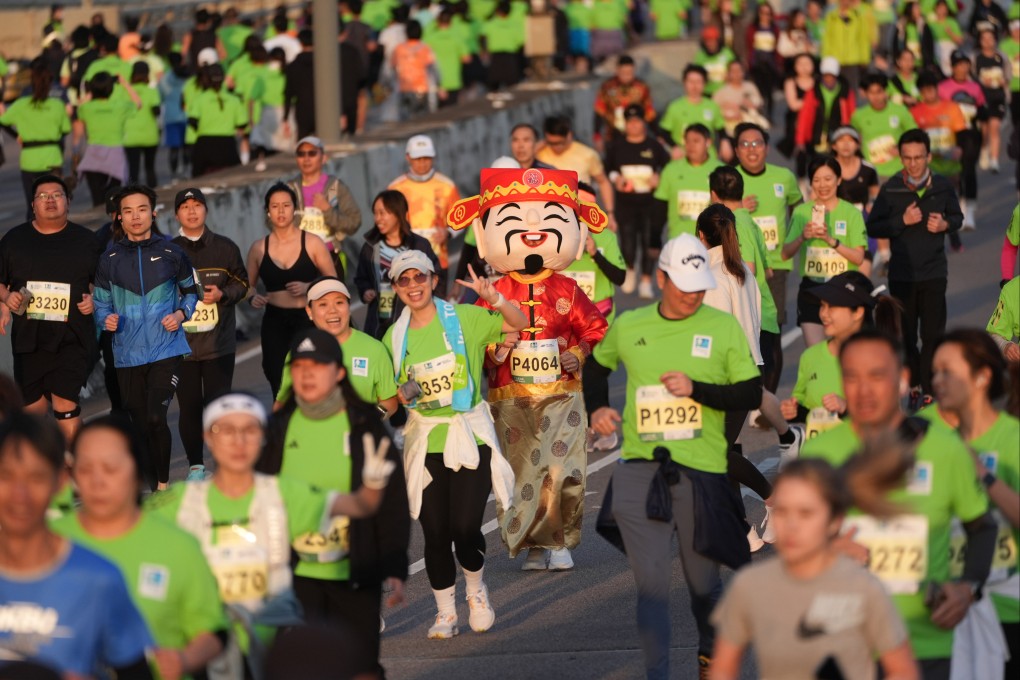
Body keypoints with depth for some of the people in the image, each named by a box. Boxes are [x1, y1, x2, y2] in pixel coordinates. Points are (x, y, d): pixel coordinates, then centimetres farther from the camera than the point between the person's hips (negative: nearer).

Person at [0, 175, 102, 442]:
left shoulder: (86, 240, 7)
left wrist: (93, 300, -6)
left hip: (72, 338, -2)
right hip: (28, 338, 2)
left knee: (65, 403, -15)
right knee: (33, 408, 5)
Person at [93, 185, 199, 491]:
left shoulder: (171, 254, 1)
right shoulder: (110, 259, 4)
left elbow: (190, 292, 13)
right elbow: (101, 303, 8)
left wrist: (181, 314, -6)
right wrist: (107, 320, -13)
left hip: (166, 349, -3)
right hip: (127, 354, 3)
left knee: (156, 418, -18)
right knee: (141, 425, 8)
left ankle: (163, 483, -5)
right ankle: (151, 487, 20)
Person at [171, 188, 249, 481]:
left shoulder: (225, 248, 5)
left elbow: (241, 282, 10)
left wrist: (222, 294, -9)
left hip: (219, 343, 0)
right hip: (181, 344, 0)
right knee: (189, 407, 1)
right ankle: (195, 465, 12)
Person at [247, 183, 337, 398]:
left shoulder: (312, 244, -1)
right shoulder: (259, 249, 6)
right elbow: (249, 285, 17)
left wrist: (308, 287, -13)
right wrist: (253, 297, -4)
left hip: (307, 319, -3)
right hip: (275, 322, 3)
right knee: (279, 387, 0)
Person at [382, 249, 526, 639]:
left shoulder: (463, 319, -2)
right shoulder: (394, 336, 6)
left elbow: (519, 324, -4)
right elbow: (391, 395, 14)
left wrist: (494, 300, -21)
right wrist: (404, 398, -9)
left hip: (469, 434, -3)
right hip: (425, 441, 3)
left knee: (465, 528, -10)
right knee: (435, 533, 0)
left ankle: (476, 591, 19)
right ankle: (445, 614, 16)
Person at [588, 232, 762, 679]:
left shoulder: (723, 327, 0)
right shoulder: (628, 328, 6)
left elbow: (751, 394, -1)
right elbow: (598, 363, 27)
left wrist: (695, 389, -13)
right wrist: (598, 408, 10)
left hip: (702, 470, -1)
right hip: (641, 467, 1)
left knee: (703, 581, 12)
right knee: (651, 583, -6)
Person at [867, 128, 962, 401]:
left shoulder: (942, 186, -3)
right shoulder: (891, 189, -6)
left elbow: (957, 217, 12)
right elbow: (873, 227, -5)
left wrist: (946, 224, -10)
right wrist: (902, 221, -18)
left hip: (934, 273, 0)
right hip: (901, 273, 0)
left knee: (933, 334, -2)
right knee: (905, 335, 9)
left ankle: (929, 391, 6)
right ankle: (912, 386, 26)